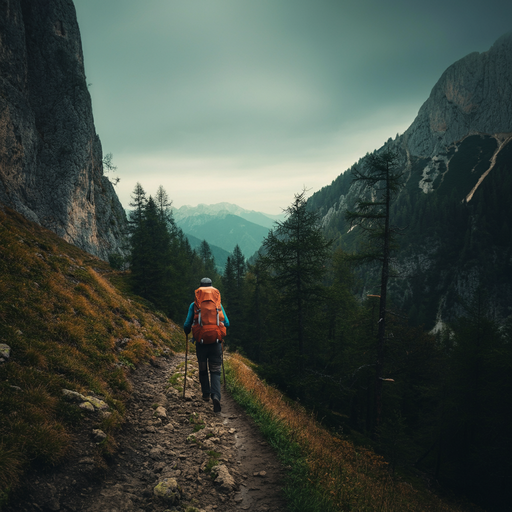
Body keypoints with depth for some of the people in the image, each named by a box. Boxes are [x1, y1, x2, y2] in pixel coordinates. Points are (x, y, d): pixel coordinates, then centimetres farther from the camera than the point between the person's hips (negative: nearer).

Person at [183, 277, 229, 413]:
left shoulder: (194, 305, -2)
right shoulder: (217, 304, 1)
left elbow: (187, 325, -4)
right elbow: (226, 323, 1)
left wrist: (187, 332, 20)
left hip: (201, 342, 0)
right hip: (216, 343, 0)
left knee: (203, 370, 20)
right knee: (215, 371, 4)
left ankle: (206, 395, 32)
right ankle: (216, 396, -18)